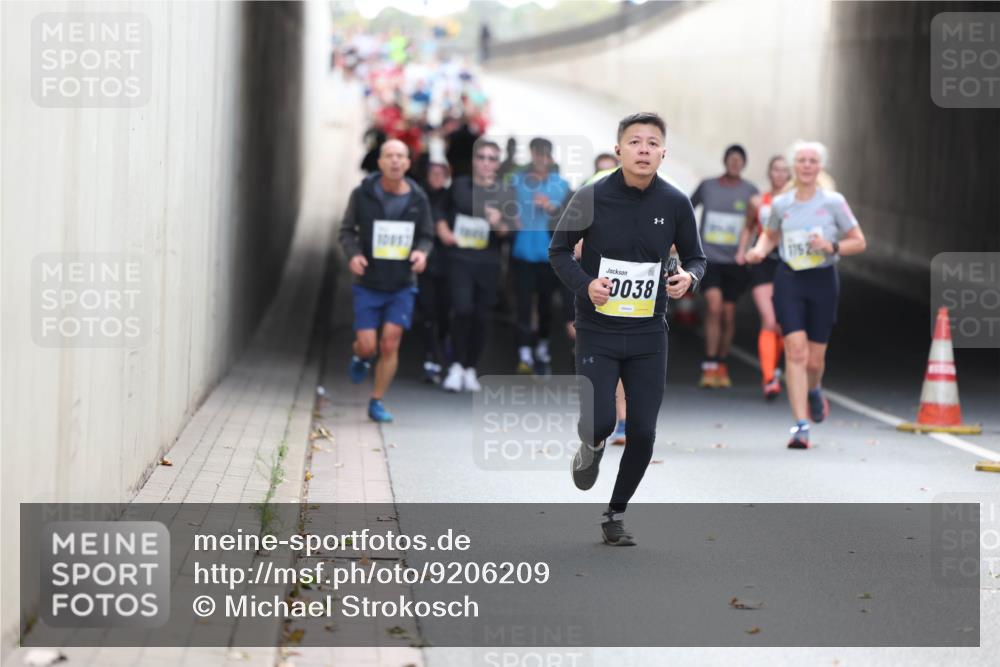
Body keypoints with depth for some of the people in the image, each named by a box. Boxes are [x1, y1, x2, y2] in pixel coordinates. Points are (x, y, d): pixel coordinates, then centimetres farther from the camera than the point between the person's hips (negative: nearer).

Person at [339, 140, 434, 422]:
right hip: (368, 284, -1)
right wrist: (353, 255, -17)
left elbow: (426, 236, 10)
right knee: (367, 345, -5)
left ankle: (377, 403, 9)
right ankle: (360, 358, 34)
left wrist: (422, 252, -13)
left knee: (390, 344, -6)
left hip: (402, 285, 1)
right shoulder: (363, 194, -6)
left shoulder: (418, 199, -2)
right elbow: (347, 231, 3)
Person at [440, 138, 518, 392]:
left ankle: (470, 368, 20)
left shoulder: (504, 194, 1)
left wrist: (499, 225, -20)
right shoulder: (459, 185, 4)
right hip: (460, 258, -1)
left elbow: (513, 232, 0)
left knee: (481, 316, 5)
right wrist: (442, 229, 5)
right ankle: (457, 366, -5)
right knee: (462, 309, -16)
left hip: (488, 262, 1)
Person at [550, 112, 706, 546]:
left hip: (648, 335, 2)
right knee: (599, 423, -13)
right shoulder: (592, 197, -10)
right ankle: (591, 448, 27)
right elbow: (559, 251, 1)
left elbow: (695, 257, 9)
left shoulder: (675, 203, -3)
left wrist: (689, 277, -15)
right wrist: (585, 284, -18)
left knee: (643, 432, 0)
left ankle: (616, 514, 22)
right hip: (597, 332, -2)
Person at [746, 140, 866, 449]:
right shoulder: (781, 204, 4)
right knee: (796, 350, -14)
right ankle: (801, 426, -15)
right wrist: (760, 249, 1)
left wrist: (832, 247, -15)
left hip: (823, 281, 0)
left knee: (815, 359, 6)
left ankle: (813, 390, 44)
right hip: (789, 279, 0)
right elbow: (770, 235, 22)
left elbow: (859, 242, 3)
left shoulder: (833, 202, -1)